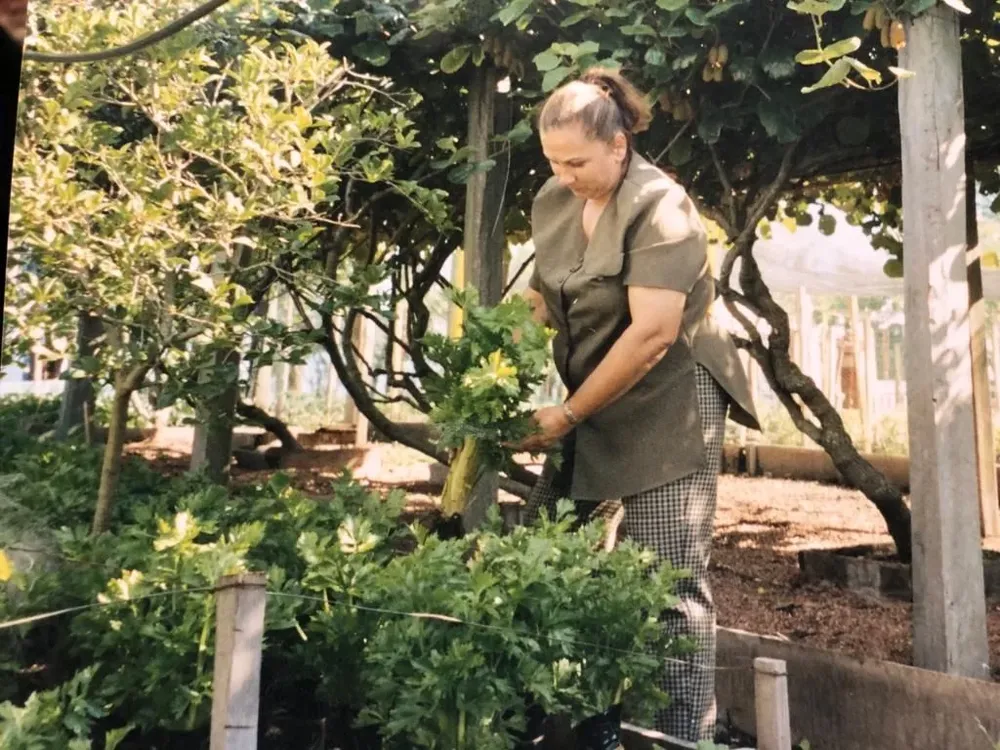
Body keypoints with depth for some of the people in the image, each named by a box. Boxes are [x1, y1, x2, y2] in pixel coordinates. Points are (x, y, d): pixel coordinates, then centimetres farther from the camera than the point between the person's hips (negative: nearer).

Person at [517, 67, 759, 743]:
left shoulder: (660, 208, -16)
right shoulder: (553, 201, 5)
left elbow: (651, 333, -24)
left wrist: (568, 415, -19)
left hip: (667, 409, -7)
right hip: (590, 404, 7)